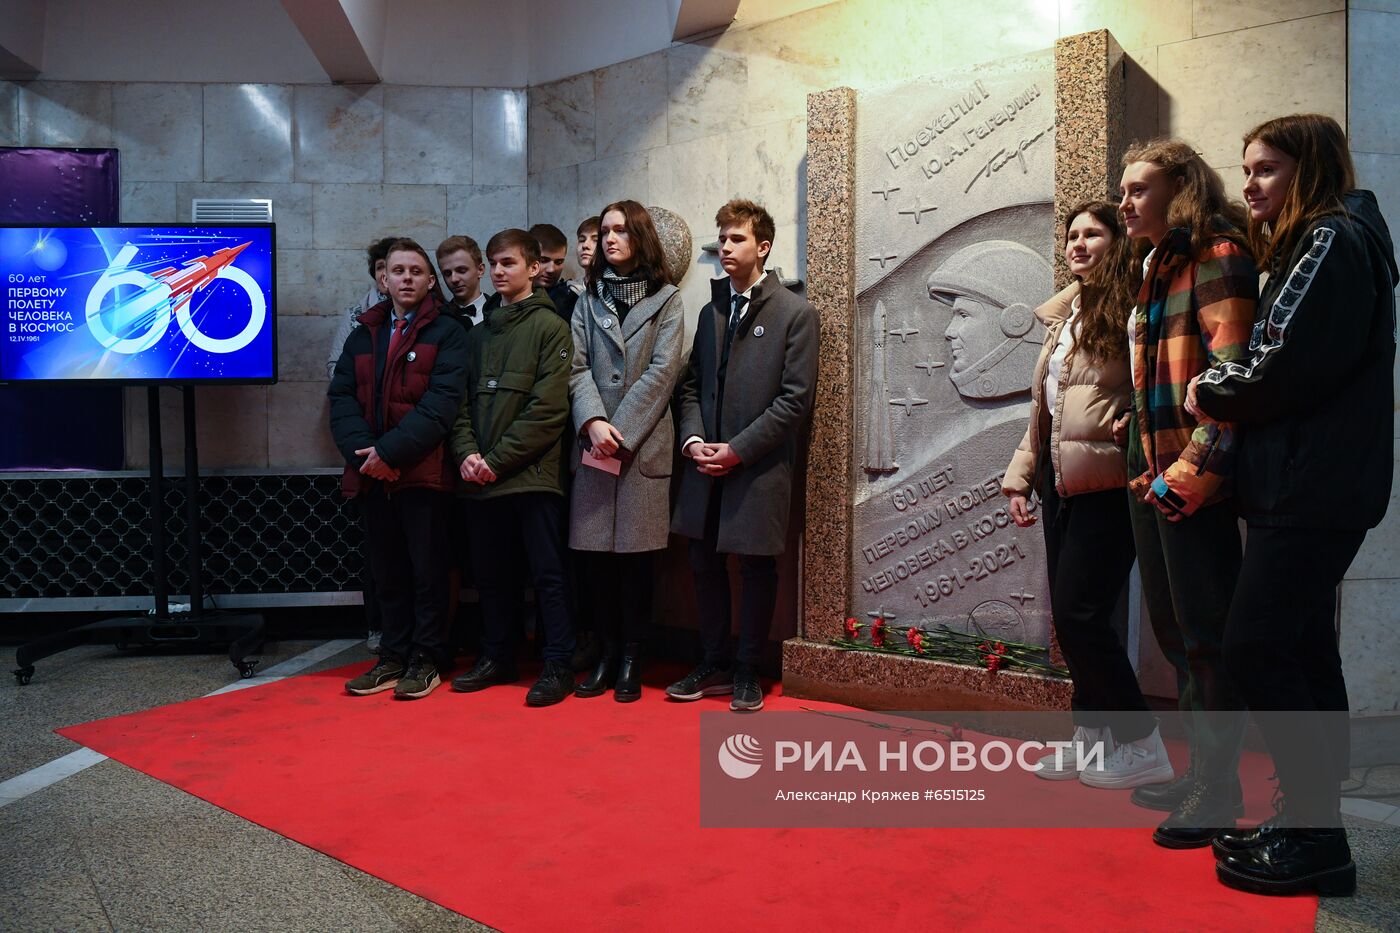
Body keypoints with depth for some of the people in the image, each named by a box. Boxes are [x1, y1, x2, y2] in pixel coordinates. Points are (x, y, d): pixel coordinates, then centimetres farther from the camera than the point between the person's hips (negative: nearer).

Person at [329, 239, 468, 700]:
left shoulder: (447, 334, 0)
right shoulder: (362, 335, 16)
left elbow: (441, 403, -12)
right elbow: (341, 398, 7)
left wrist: (391, 450, -18)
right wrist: (362, 450, -10)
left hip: (422, 471, -5)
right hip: (372, 474, 5)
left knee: (427, 571, 3)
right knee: (388, 572, 12)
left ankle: (427, 659, 14)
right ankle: (394, 657, 23)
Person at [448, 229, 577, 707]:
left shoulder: (550, 327, -3)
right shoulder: (480, 334, 17)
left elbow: (548, 410, -12)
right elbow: (463, 402, 15)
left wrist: (497, 459, -13)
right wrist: (467, 453, -4)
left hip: (532, 474, -6)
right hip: (482, 479, 6)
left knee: (547, 573, 0)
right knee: (492, 572, 13)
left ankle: (558, 666, 8)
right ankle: (497, 657, 26)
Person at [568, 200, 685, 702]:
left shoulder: (667, 300, 6)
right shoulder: (588, 301, 15)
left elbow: (662, 371, -4)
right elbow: (577, 368, 5)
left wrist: (621, 432, -11)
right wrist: (593, 421, -13)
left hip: (644, 444, -3)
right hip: (595, 445, 3)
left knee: (637, 552, -1)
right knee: (597, 553, 3)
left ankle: (631, 660, 10)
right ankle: (606, 654, 14)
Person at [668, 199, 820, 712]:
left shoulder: (796, 313, -4)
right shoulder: (710, 312, 15)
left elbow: (794, 400, -10)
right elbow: (690, 385, 14)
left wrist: (737, 449, -14)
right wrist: (693, 439, -3)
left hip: (759, 468, -5)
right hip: (706, 464, 5)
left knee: (757, 569, 5)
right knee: (705, 564, 10)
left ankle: (747, 671, 20)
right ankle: (714, 664, 25)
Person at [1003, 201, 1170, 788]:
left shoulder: (1128, 309, -8)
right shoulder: (1064, 315, 17)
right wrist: (1021, 476, 16)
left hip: (1105, 482, -8)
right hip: (1061, 479, 8)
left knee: (1080, 613, -8)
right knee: (1069, 615, 9)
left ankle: (1142, 745, 8)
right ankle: (1092, 735, 22)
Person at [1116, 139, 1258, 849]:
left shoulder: (1216, 257, -9)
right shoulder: (1158, 269, 19)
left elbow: (1232, 372, -19)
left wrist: (1193, 470, -22)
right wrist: (1143, 461, 15)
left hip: (1192, 481, -10)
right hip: (1152, 476, 10)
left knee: (1205, 636, -1)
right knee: (1174, 630, 16)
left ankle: (1219, 789, 12)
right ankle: (1200, 770, 30)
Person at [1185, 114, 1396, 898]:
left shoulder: (1333, 242, -10)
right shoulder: (1312, 247, 21)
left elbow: (1285, 367, -19)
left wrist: (1209, 394, -4)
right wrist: (1228, 396, 1)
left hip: (1314, 486, -10)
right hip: (1309, 481, 10)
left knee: (1257, 647, -10)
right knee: (1300, 650, 11)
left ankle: (1317, 838, -1)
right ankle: (1310, 821, 20)